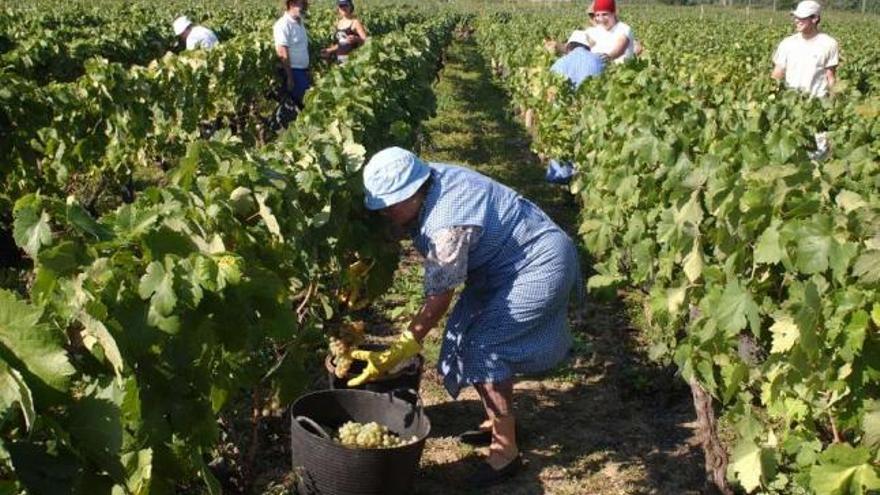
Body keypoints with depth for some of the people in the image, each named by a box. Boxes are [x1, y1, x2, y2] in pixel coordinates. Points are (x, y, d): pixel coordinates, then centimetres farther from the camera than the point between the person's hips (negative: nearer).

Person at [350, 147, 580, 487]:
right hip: (509, 260, 10)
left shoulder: (447, 224, -33)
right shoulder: (428, 183, -8)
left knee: (483, 346, -12)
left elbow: (438, 299, -27)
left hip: (540, 266, -10)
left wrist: (394, 355, -24)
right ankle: (499, 420, 28)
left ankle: (506, 451, -1)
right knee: (470, 335, 10)